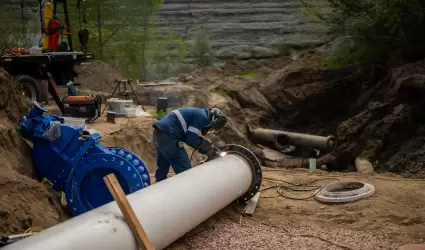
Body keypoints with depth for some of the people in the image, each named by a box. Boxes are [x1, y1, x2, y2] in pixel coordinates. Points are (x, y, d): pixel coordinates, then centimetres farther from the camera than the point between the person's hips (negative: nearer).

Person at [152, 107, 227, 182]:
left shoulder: (199, 114, 22)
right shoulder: (202, 116, -7)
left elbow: (191, 137, 22)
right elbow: (191, 139, -13)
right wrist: (207, 146, 3)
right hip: (167, 136, -10)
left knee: (162, 169, 21)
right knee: (184, 170, -4)